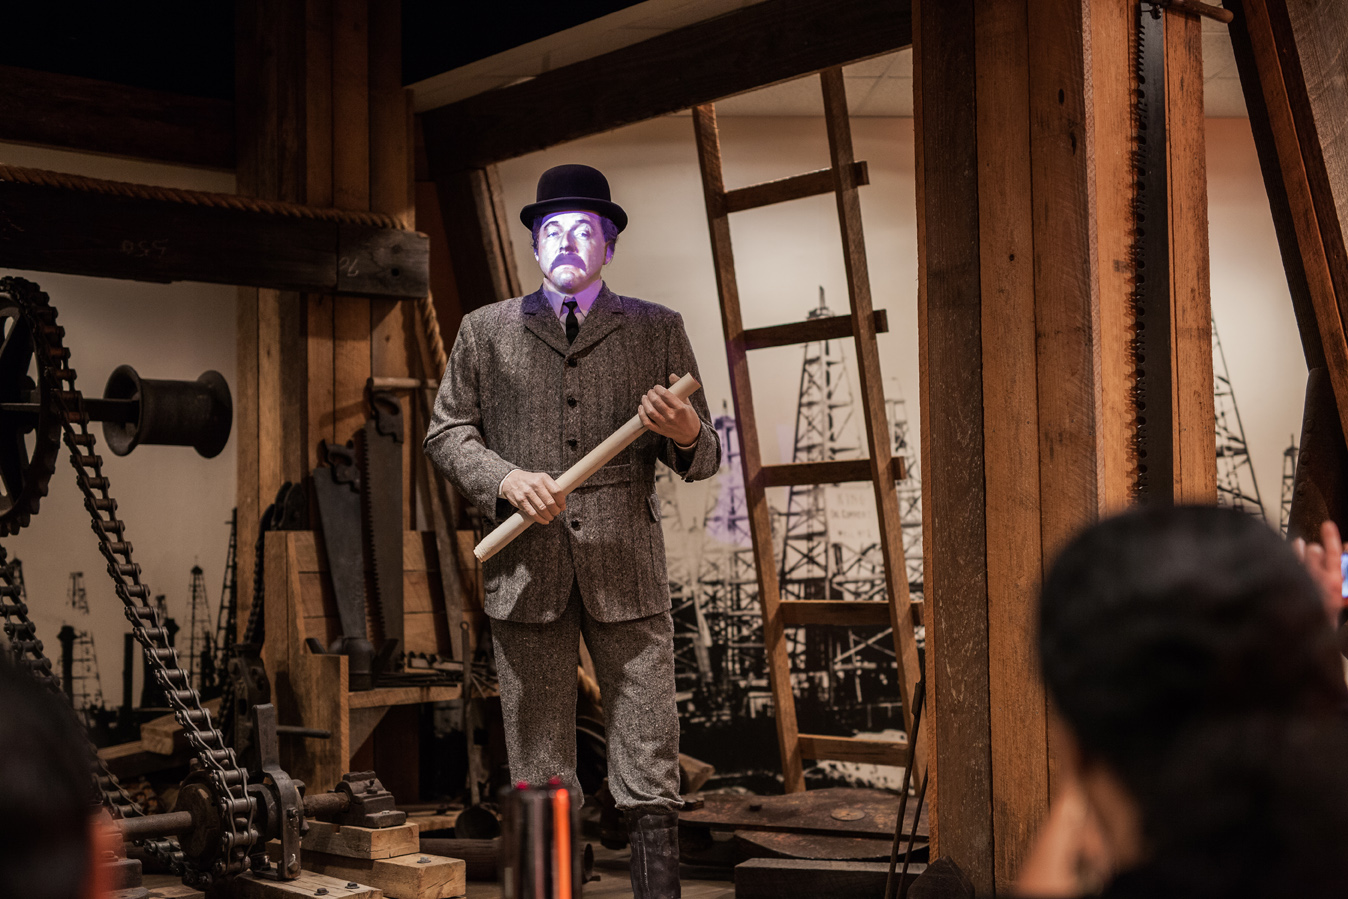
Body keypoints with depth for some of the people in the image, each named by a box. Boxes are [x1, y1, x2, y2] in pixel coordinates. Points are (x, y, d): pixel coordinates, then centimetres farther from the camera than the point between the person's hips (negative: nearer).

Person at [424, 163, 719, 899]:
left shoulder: (656, 330, 12)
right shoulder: (486, 331, 13)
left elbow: (702, 457, 11)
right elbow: (446, 434, 11)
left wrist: (685, 433, -13)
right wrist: (505, 479, -8)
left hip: (625, 569, 0)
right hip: (526, 569, 1)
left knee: (650, 775, -3)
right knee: (539, 781, 5)